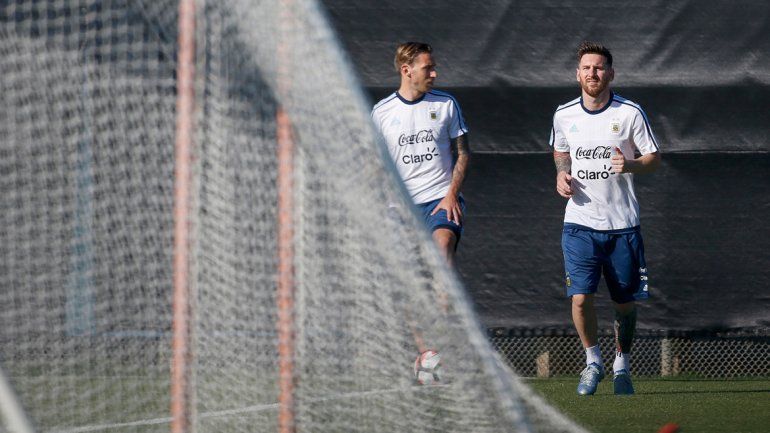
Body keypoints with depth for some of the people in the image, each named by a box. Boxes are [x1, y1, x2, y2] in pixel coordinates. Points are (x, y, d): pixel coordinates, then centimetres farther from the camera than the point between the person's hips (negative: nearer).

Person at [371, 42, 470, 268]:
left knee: (444, 241, -33)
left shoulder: (446, 104, 4)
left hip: (441, 199, -1)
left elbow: (463, 153, 7)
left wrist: (451, 195, -6)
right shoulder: (381, 112, 3)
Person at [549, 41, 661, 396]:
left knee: (624, 303, 6)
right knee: (580, 298, -13)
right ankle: (593, 362, 8)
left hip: (622, 223, -1)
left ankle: (621, 366, 26)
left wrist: (631, 164, -20)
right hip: (580, 222, 1)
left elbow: (654, 158, 1)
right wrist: (561, 175, 1)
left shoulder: (630, 113, -5)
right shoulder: (564, 115, 3)